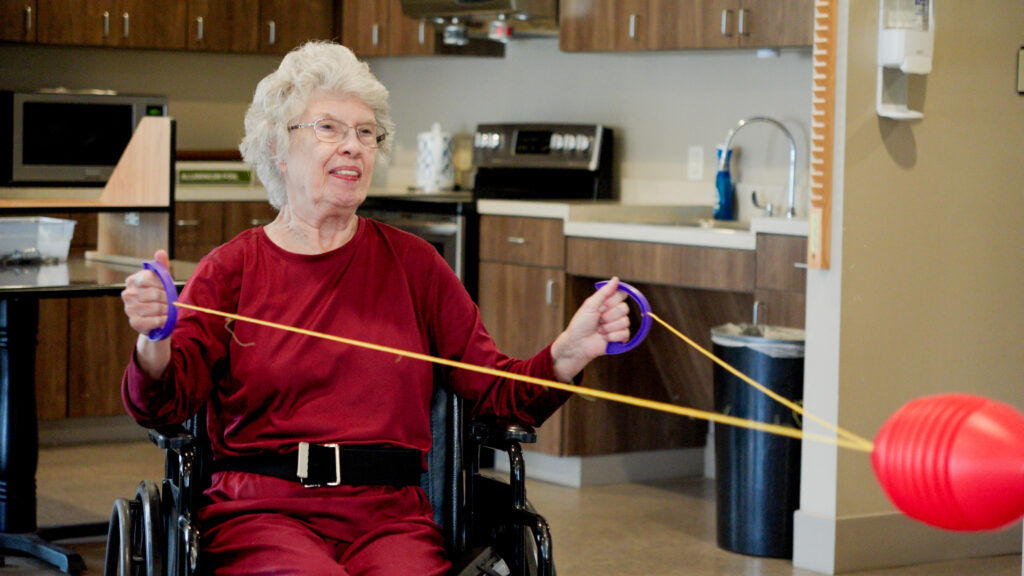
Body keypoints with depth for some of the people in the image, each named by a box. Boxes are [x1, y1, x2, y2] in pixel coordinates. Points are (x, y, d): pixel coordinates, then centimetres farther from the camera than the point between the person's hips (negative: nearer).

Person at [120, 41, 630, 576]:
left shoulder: (411, 262, 16)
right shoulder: (231, 268, 9)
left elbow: (495, 392, 11)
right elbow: (162, 405, -3)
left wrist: (570, 351, -8)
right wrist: (154, 345, -25)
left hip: (390, 515, 2)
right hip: (262, 512, -2)